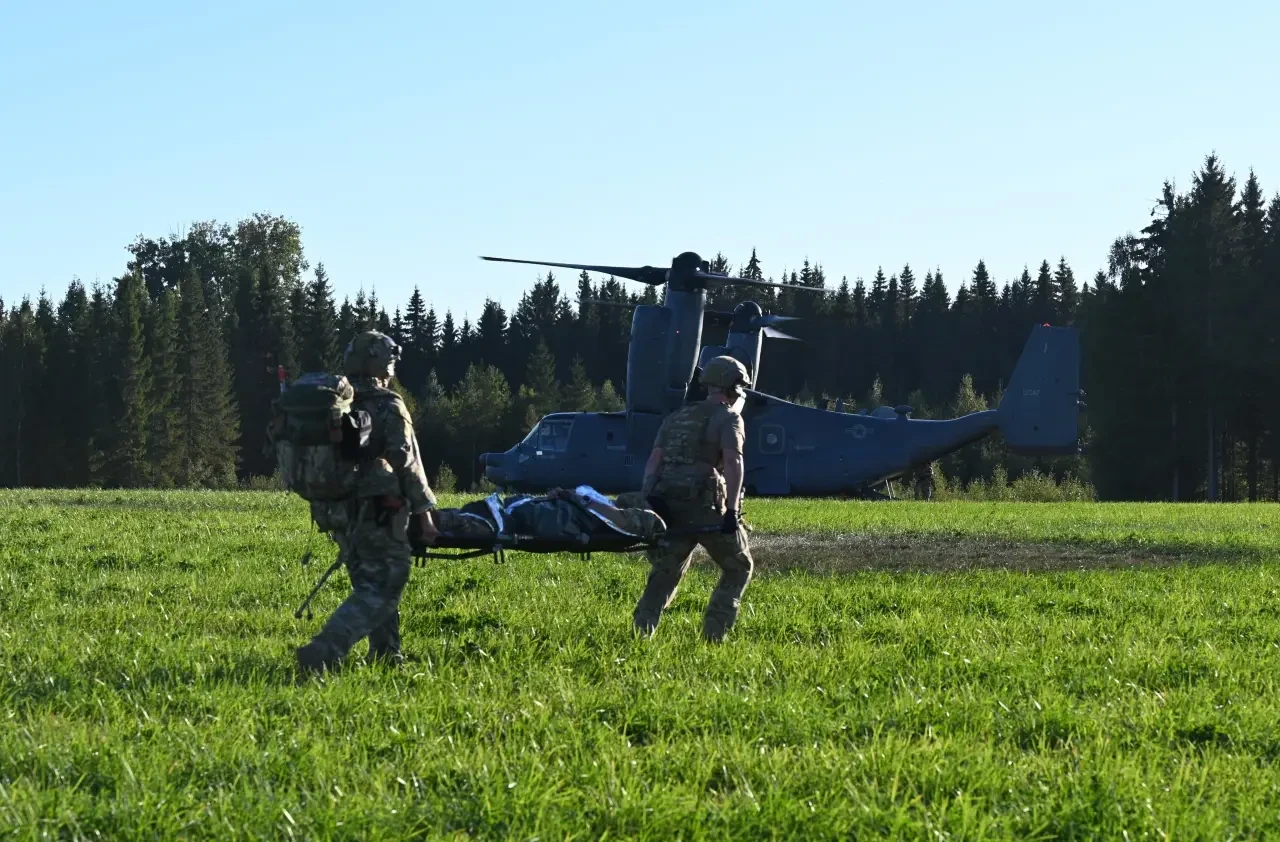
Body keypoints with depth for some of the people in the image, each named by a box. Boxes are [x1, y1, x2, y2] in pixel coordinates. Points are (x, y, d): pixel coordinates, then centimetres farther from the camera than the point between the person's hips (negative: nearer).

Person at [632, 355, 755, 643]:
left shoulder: (676, 417, 23)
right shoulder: (728, 417, 3)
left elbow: (654, 460, 11)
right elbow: (733, 462, -12)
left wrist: (646, 499, 2)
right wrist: (732, 509, -18)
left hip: (668, 506, 5)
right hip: (705, 505, -5)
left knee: (664, 574, 14)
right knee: (738, 567, 13)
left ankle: (641, 630, -3)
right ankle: (713, 633, 3)